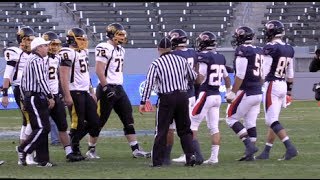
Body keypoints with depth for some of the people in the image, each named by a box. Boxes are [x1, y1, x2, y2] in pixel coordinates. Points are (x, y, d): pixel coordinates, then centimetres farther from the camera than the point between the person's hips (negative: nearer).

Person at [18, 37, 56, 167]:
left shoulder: (30, 62, 19)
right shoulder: (37, 61, -12)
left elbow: (23, 83, 21)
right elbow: (41, 80, -20)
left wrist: (25, 100, 24)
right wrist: (50, 97, -17)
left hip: (29, 98, 10)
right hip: (36, 99, -10)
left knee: (41, 129, 8)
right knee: (42, 128, -11)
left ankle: (43, 160, 8)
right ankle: (23, 150, -6)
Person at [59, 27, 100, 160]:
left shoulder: (83, 52, 16)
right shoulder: (68, 53, -13)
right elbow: (64, 76, -18)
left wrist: (92, 92, 21)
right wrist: (67, 96, -23)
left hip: (85, 92, 9)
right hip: (75, 93, -9)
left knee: (94, 121, 8)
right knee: (78, 123, -4)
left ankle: (73, 143, 19)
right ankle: (74, 150, 8)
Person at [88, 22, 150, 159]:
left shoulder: (120, 50, 15)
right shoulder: (104, 48, -14)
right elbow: (99, 70, -19)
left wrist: (118, 86, 19)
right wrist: (106, 88, -22)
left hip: (119, 89, 9)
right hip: (108, 88, -9)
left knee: (128, 119, 5)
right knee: (100, 121, -1)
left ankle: (136, 149, 6)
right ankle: (91, 149, 9)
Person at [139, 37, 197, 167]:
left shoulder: (156, 64, -5)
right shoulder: (182, 60, 5)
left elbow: (149, 84, -11)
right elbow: (193, 77, 16)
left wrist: (143, 102, -9)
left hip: (166, 99, -3)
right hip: (183, 96, 3)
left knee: (161, 131, 3)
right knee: (184, 129, 14)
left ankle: (157, 160, 3)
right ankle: (190, 155, 1)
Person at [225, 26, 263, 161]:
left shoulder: (242, 51, -13)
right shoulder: (258, 51, 11)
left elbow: (240, 75, -18)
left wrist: (232, 93, -14)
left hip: (246, 93, -8)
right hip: (258, 93, 8)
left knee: (231, 118, 2)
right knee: (251, 122, 11)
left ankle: (249, 145, -9)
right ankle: (250, 154, 10)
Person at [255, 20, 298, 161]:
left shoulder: (270, 48, -15)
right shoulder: (289, 49, 9)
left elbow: (264, 72, -15)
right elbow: (290, 73, 16)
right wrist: (289, 90, 24)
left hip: (272, 85, -8)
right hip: (283, 85, 8)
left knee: (272, 120, -7)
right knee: (273, 120, 13)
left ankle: (290, 148, -18)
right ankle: (266, 152, 18)